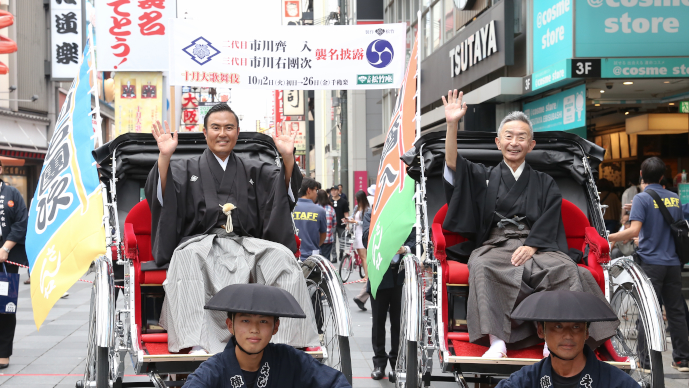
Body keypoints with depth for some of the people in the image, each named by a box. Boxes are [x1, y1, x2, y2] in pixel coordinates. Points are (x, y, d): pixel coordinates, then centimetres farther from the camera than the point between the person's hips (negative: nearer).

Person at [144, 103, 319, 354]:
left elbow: (286, 190, 7)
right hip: (199, 242, -2)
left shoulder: (254, 170, 23)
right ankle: (197, 345, -47)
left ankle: (288, 342, -33)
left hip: (246, 244, 2)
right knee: (187, 257, -37)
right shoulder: (187, 169, 19)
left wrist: (288, 157, -10)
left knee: (282, 256, -28)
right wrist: (164, 156, -15)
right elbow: (162, 195, 0)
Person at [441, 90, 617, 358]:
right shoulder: (484, 177, 21)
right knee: (482, 268, -36)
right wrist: (452, 125, -10)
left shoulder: (545, 184, 23)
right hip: (493, 245, -1)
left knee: (567, 269, -32)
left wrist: (531, 246, -11)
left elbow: (548, 221, 9)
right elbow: (453, 164, 3)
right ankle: (496, 341, -45)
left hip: (537, 247, 1)